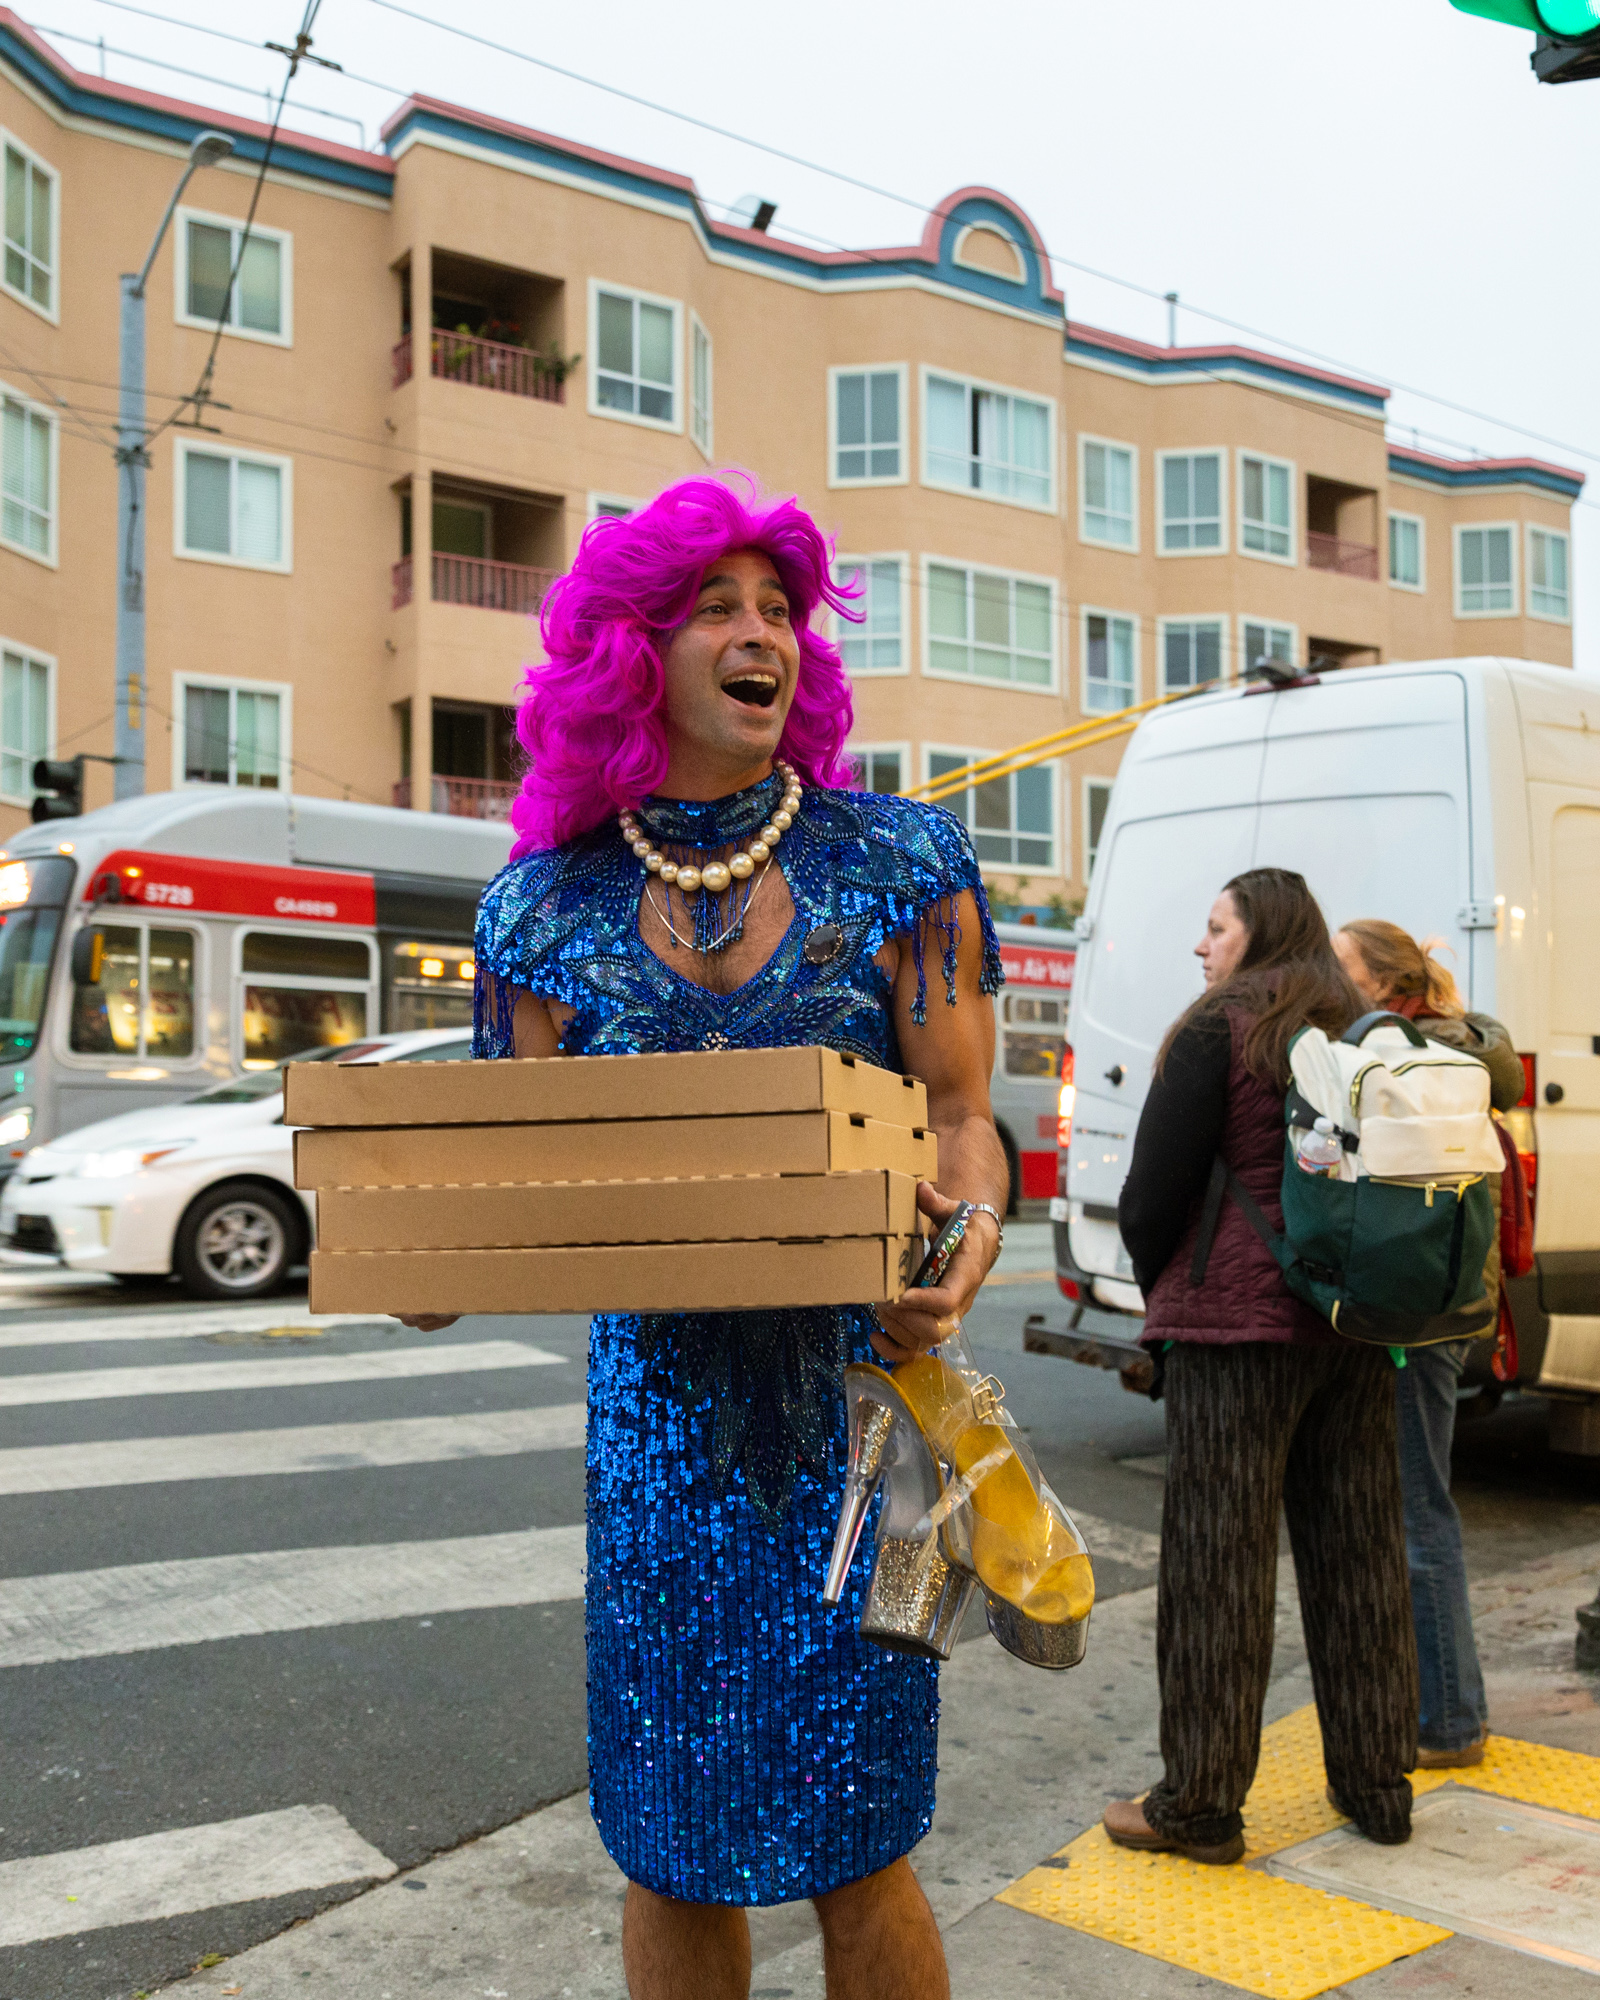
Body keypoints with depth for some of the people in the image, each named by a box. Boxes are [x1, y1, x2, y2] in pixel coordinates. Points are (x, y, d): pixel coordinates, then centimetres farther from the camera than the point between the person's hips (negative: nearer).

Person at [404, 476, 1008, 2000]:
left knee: (851, 1846, 4)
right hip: (658, 1385, 2)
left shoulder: (895, 860, 1)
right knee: (670, 1847, 10)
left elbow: (960, 1115, 0)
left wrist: (966, 1247, -20)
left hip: (861, 1379, -1)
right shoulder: (553, 902, 4)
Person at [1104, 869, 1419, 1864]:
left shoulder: (1218, 1034, -10)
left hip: (1238, 1327, -7)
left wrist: (1162, 1291, 7)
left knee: (1218, 1565, 1)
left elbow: (1152, 1195, -10)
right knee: (1359, 1556, 14)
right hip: (1355, 1333, 7)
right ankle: (1377, 1782, 25)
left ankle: (1202, 1804, 9)